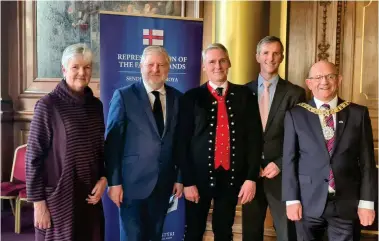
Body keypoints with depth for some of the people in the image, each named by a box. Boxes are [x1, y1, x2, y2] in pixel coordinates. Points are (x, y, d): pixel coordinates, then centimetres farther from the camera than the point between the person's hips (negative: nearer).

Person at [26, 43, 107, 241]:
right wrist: (38, 202, -11)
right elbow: (33, 156, -10)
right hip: (59, 196, -5)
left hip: (89, 195, 5)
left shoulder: (96, 105, 5)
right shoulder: (48, 105, -11)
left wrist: (103, 178, -1)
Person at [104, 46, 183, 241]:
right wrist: (114, 182, -11)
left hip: (164, 183, 4)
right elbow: (112, 142, -8)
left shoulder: (177, 98, 4)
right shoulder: (124, 96, -7)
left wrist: (180, 177, 6)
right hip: (133, 182, -3)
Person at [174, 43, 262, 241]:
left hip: (232, 177, 1)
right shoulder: (191, 98, -1)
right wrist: (187, 181, -6)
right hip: (200, 176, -1)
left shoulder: (245, 95, 4)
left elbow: (254, 137, 2)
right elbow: (182, 142, -3)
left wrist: (251, 177, -4)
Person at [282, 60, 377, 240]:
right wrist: (292, 199, -5)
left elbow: (367, 160, 2)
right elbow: (289, 159, -1)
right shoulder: (296, 115, 1)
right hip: (308, 202, 0)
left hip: (346, 203, 1)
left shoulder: (358, 113, 3)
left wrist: (367, 202, -2)